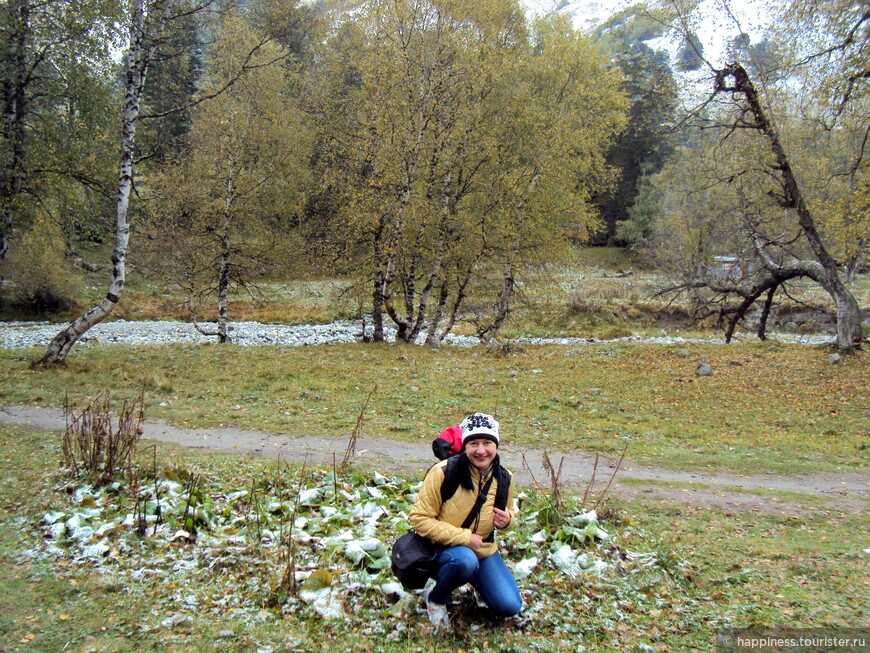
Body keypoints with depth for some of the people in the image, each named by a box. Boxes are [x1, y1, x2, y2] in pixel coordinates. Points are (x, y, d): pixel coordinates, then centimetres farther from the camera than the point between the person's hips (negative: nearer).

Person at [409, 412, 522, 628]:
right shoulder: (443, 472, -21)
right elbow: (419, 518, -19)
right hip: (443, 548, -5)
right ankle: (436, 597, -5)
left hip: (484, 550, 5)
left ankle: (476, 584, 23)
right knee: (465, 560, -39)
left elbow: (508, 512, 16)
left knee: (510, 607, -10)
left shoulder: (504, 479, -4)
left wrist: (507, 520, -11)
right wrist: (463, 537, -24)